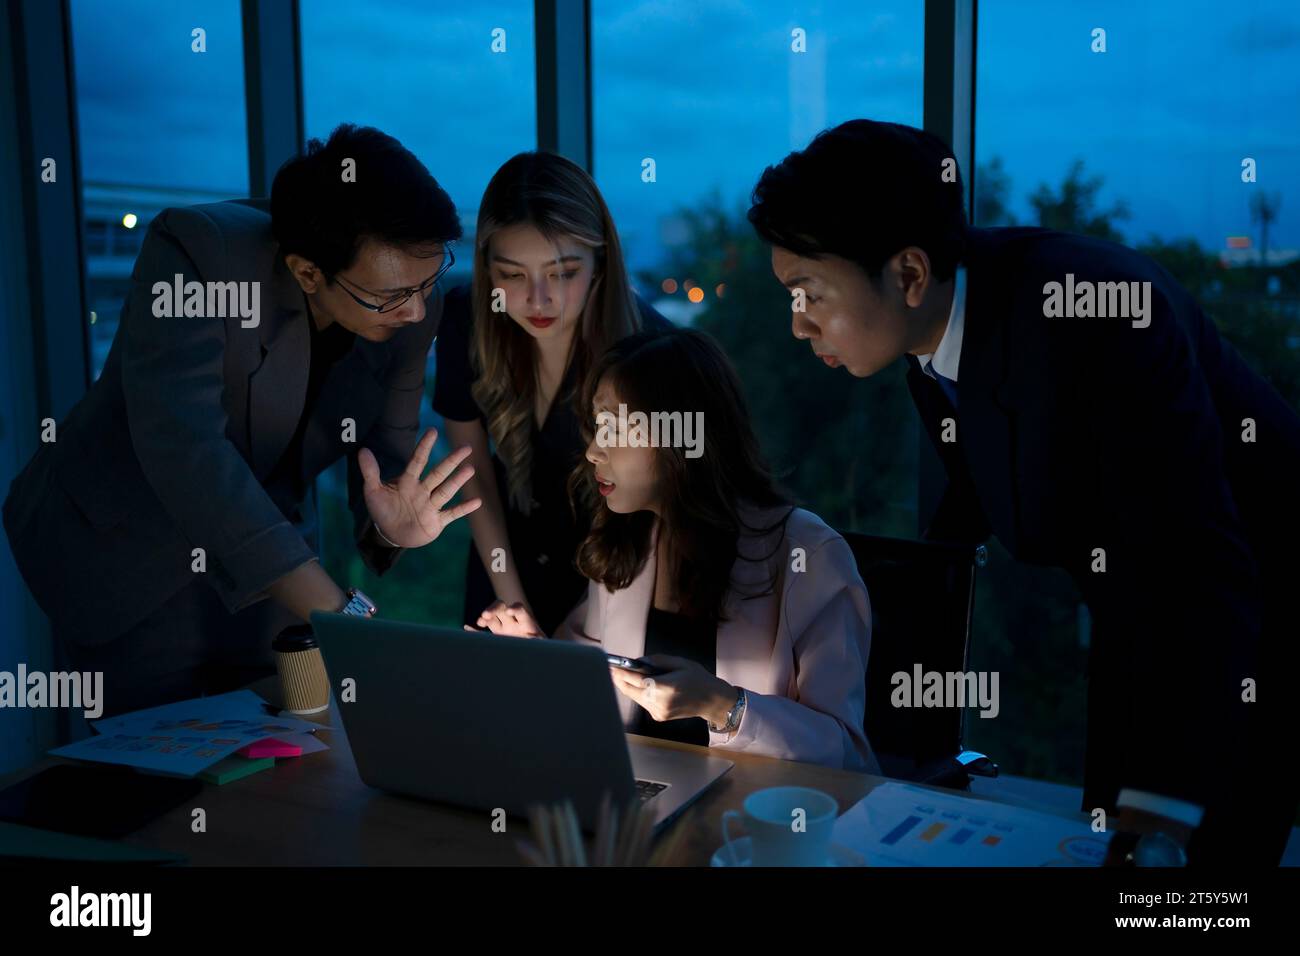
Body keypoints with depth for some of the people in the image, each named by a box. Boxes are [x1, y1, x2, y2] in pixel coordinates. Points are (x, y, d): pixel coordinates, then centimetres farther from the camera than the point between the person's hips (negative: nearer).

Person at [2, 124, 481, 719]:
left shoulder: (412, 311, -14)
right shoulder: (195, 253, -30)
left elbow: (385, 460, -6)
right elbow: (181, 444, -40)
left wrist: (391, 527, -31)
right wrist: (338, 611, -44)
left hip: (264, 553, 5)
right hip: (121, 547, -4)